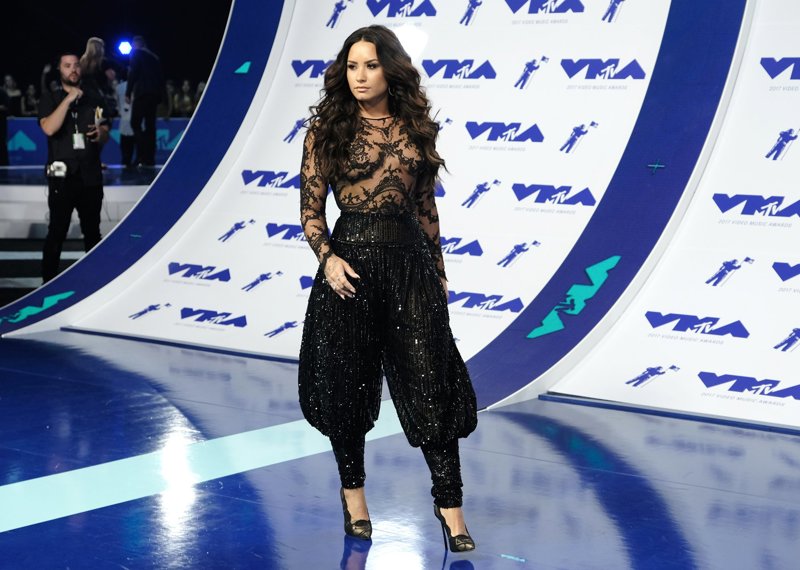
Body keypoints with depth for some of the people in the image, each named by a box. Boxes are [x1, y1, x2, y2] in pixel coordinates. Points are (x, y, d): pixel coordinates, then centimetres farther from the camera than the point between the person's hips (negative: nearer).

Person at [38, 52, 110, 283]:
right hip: (62, 175, -3)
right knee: (57, 232, -4)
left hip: (91, 175, 3)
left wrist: (100, 134, -7)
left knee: (92, 231, 10)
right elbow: (49, 128, -16)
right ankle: (48, 281, 2)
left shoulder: (94, 97, 11)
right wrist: (68, 99, -17)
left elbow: (106, 134, 17)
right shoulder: (50, 98, 2)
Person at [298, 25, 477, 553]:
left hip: (410, 261, 1)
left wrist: (439, 269, 11)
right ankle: (353, 490, 29)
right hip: (351, 260, -1)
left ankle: (450, 503, 7)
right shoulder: (327, 128, 0)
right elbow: (311, 208, -1)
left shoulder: (416, 128, 7)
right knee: (347, 384, 8)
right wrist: (327, 257, -16)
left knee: (430, 383, -2)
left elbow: (426, 206, 12)